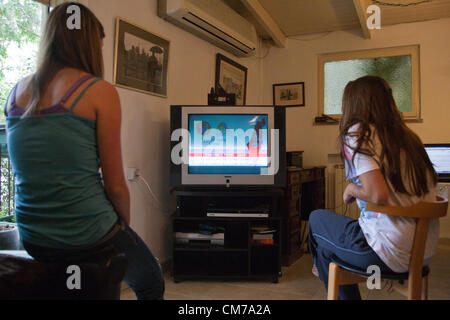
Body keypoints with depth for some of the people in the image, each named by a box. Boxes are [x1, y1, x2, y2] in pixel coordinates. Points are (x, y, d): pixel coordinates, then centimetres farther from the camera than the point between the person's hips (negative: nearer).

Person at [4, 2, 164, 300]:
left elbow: (26, 171, 13)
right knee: (151, 284, 22)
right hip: (87, 237, -6)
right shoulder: (100, 91, -12)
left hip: (32, 239, 7)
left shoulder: (18, 92, 5)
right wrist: (125, 224, 7)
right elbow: (116, 185, -12)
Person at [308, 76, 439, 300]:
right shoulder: (408, 136, 11)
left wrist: (351, 189, -2)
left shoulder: (356, 133, -10)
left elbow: (379, 195, -23)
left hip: (392, 252, -7)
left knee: (317, 218, 15)